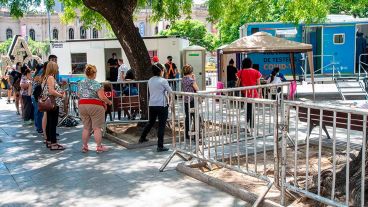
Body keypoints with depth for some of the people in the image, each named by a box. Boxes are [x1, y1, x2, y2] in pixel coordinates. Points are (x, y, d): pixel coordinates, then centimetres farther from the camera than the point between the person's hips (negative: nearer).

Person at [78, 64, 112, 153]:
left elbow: (79, 96, 16)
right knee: (97, 128, 0)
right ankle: (99, 147, 4)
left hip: (82, 106, 6)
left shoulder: (80, 83, 9)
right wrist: (109, 102, 1)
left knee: (86, 127, 13)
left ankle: (84, 146, 18)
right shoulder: (96, 84, -10)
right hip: (95, 106, -6)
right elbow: (102, 97, -15)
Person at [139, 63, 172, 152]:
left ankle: (142, 138, 38)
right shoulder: (163, 81, -11)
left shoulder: (150, 81, 7)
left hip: (152, 105, 6)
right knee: (161, 125, -1)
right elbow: (170, 91, -5)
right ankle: (160, 146, -1)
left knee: (150, 122, 24)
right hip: (162, 105, -6)